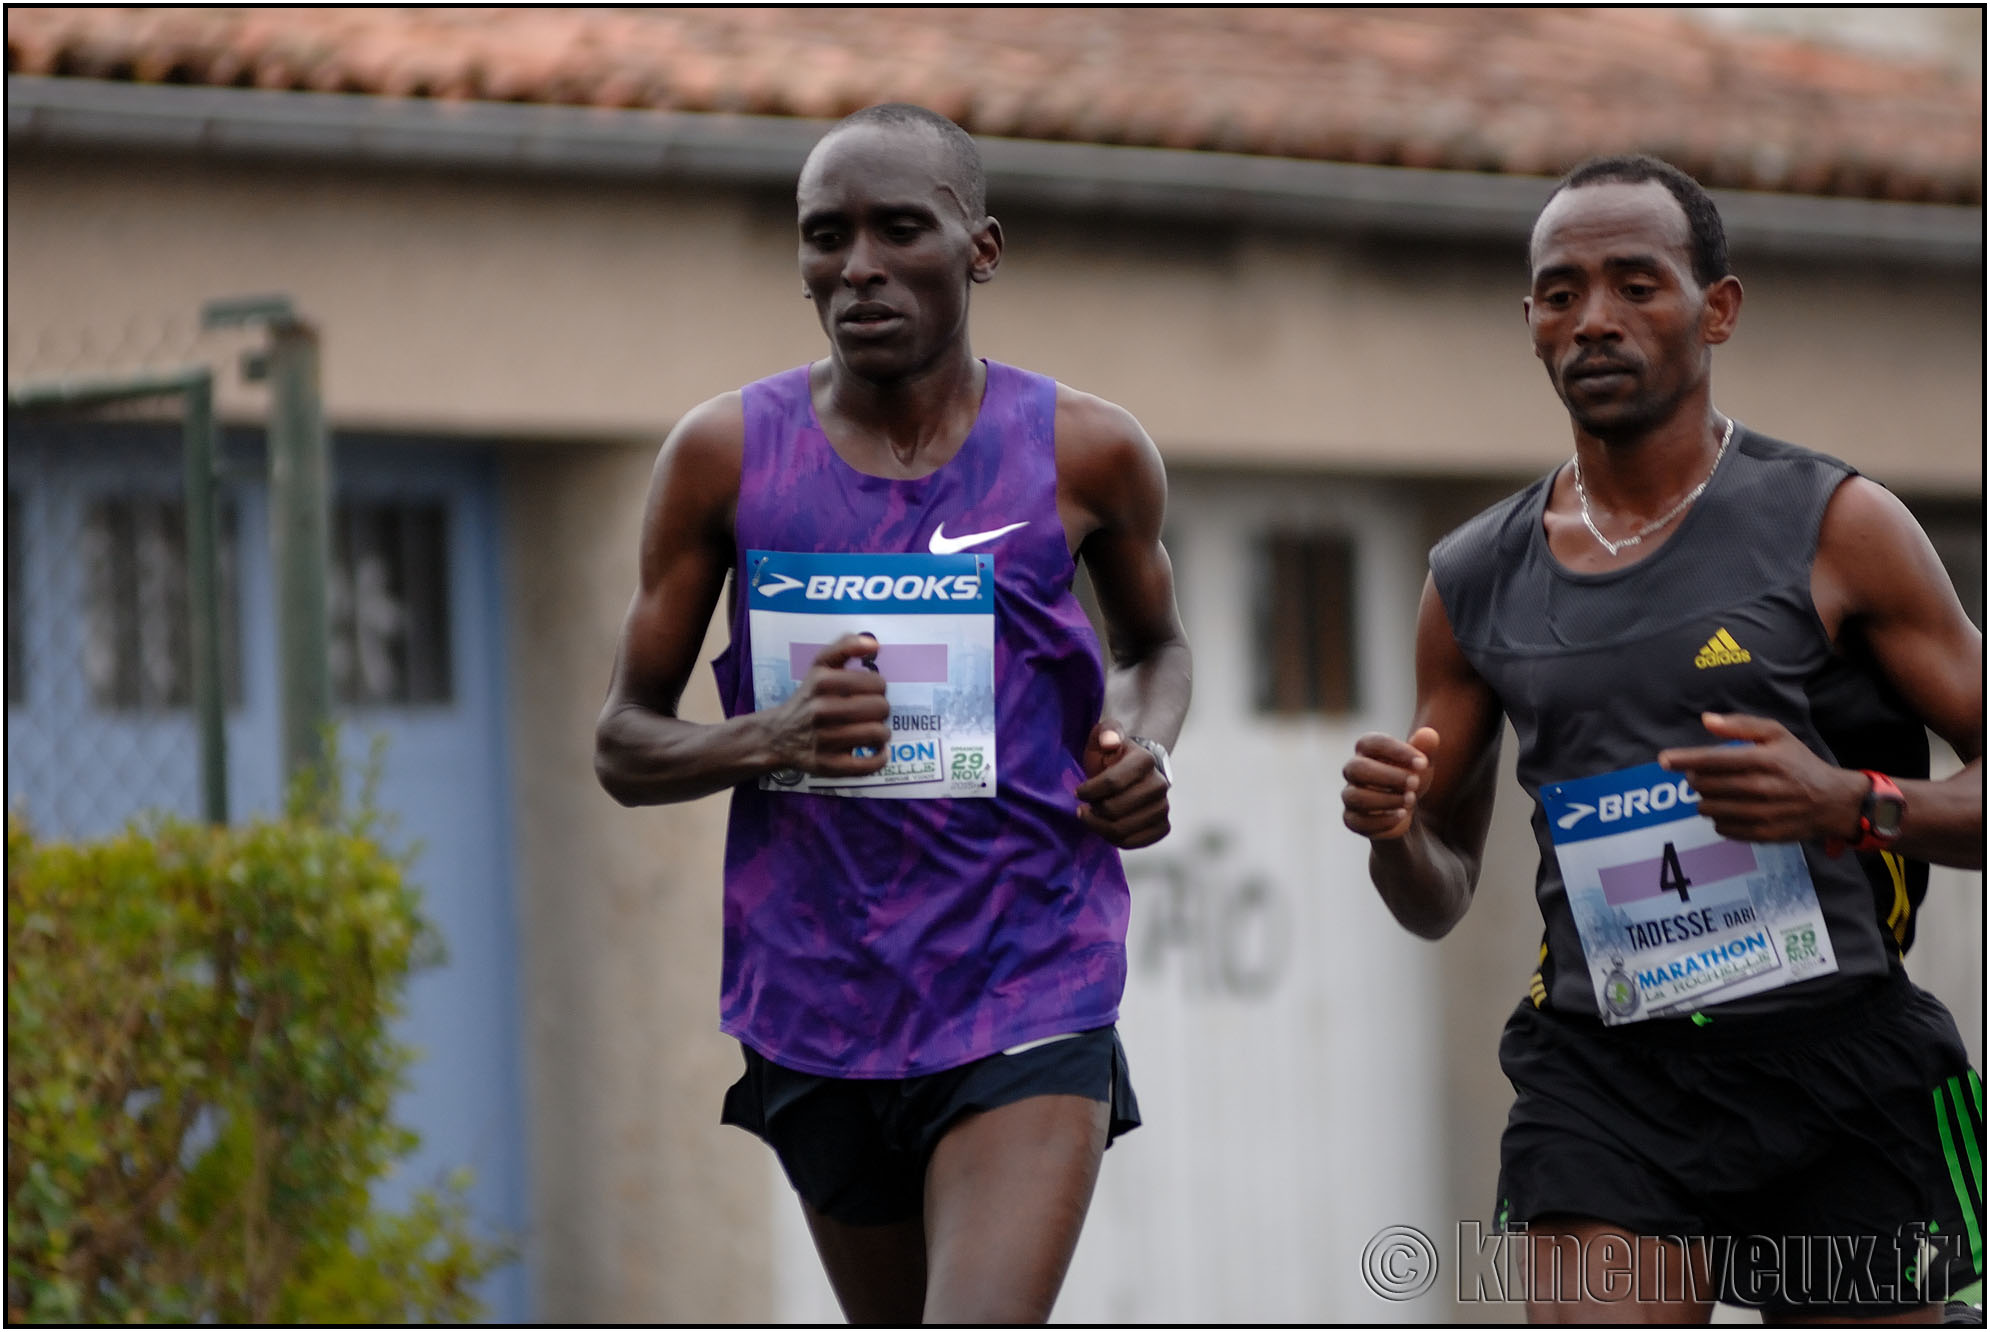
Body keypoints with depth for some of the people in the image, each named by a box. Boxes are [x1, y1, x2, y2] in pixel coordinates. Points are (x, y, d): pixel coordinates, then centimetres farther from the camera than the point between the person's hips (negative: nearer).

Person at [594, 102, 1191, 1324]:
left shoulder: (1085, 452, 1)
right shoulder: (726, 455, 1)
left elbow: (1156, 643, 22)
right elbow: (625, 743, 6)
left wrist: (1144, 750, -1)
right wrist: (768, 740, -16)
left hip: (1027, 1003, -2)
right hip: (816, 1002, 2)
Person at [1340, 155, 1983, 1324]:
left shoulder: (1832, 527, -1)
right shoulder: (1478, 582, 11)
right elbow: (1439, 901, 20)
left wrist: (1850, 805, -20)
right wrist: (1394, 833, -4)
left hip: (1835, 1059, -2)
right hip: (1602, 1081, 2)